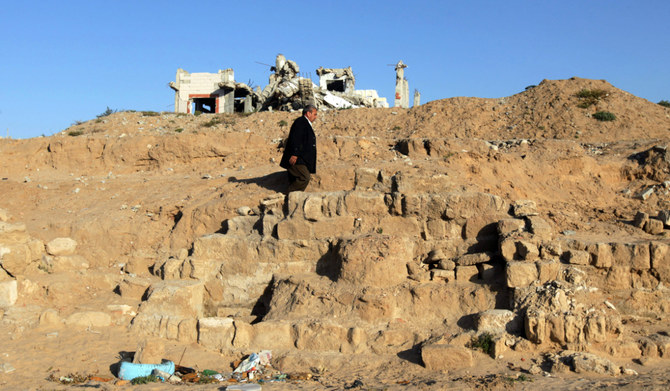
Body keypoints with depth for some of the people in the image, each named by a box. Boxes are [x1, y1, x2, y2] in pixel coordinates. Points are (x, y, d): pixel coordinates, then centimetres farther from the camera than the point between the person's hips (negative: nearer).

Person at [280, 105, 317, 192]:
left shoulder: (306, 124, 24)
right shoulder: (300, 122, -7)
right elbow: (295, 139, -20)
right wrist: (294, 154, -26)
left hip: (302, 161, 10)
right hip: (295, 159, -10)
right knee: (305, 178, -21)